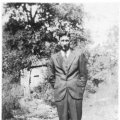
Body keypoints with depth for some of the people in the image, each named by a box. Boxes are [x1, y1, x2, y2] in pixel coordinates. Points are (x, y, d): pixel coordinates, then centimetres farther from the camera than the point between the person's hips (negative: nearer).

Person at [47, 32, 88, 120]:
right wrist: (57, 88, 10)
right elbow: (51, 77, 17)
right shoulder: (54, 57, 9)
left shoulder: (79, 55, 6)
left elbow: (83, 74, 8)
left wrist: (81, 89, 3)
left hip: (75, 93, -1)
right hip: (60, 94, 1)